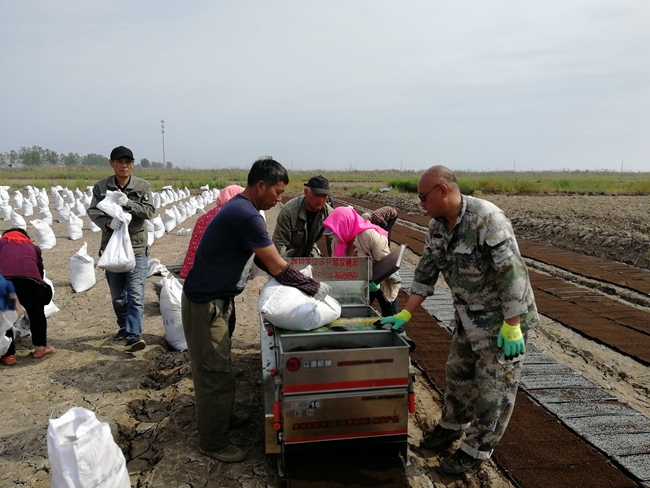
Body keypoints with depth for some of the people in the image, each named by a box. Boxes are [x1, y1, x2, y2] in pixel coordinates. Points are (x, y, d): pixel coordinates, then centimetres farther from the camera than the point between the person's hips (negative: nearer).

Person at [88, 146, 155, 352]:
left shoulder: (143, 186, -2)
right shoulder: (101, 187, 1)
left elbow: (149, 211, -10)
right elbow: (93, 211, -7)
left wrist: (128, 204, -27)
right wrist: (108, 223, -27)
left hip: (137, 248, -2)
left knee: (136, 294, -9)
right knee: (117, 294, 15)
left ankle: (133, 335, -8)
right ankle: (124, 327, 34)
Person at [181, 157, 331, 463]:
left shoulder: (240, 208, 8)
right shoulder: (247, 215, -25)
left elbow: (266, 260, 14)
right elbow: (276, 266, -22)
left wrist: (300, 281, 7)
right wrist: (315, 288, -11)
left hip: (216, 298, 10)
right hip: (205, 303, -10)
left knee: (218, 365, 22)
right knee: (214, 372, 1)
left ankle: (222, 416, 40)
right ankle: (213, 443, 16)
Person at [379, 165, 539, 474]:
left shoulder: (487, 218, -27)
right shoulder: (437, 226, -1)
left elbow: (511, 272, -26)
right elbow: (426, 273, 5)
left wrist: (512, 326, -24)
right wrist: (403, 315, 3)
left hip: (503, 317, -8)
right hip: (469, 317, 8)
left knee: (494, 387, 5)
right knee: (458, 374, 19)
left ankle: (477, 449, 21)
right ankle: (452, 426, 40)